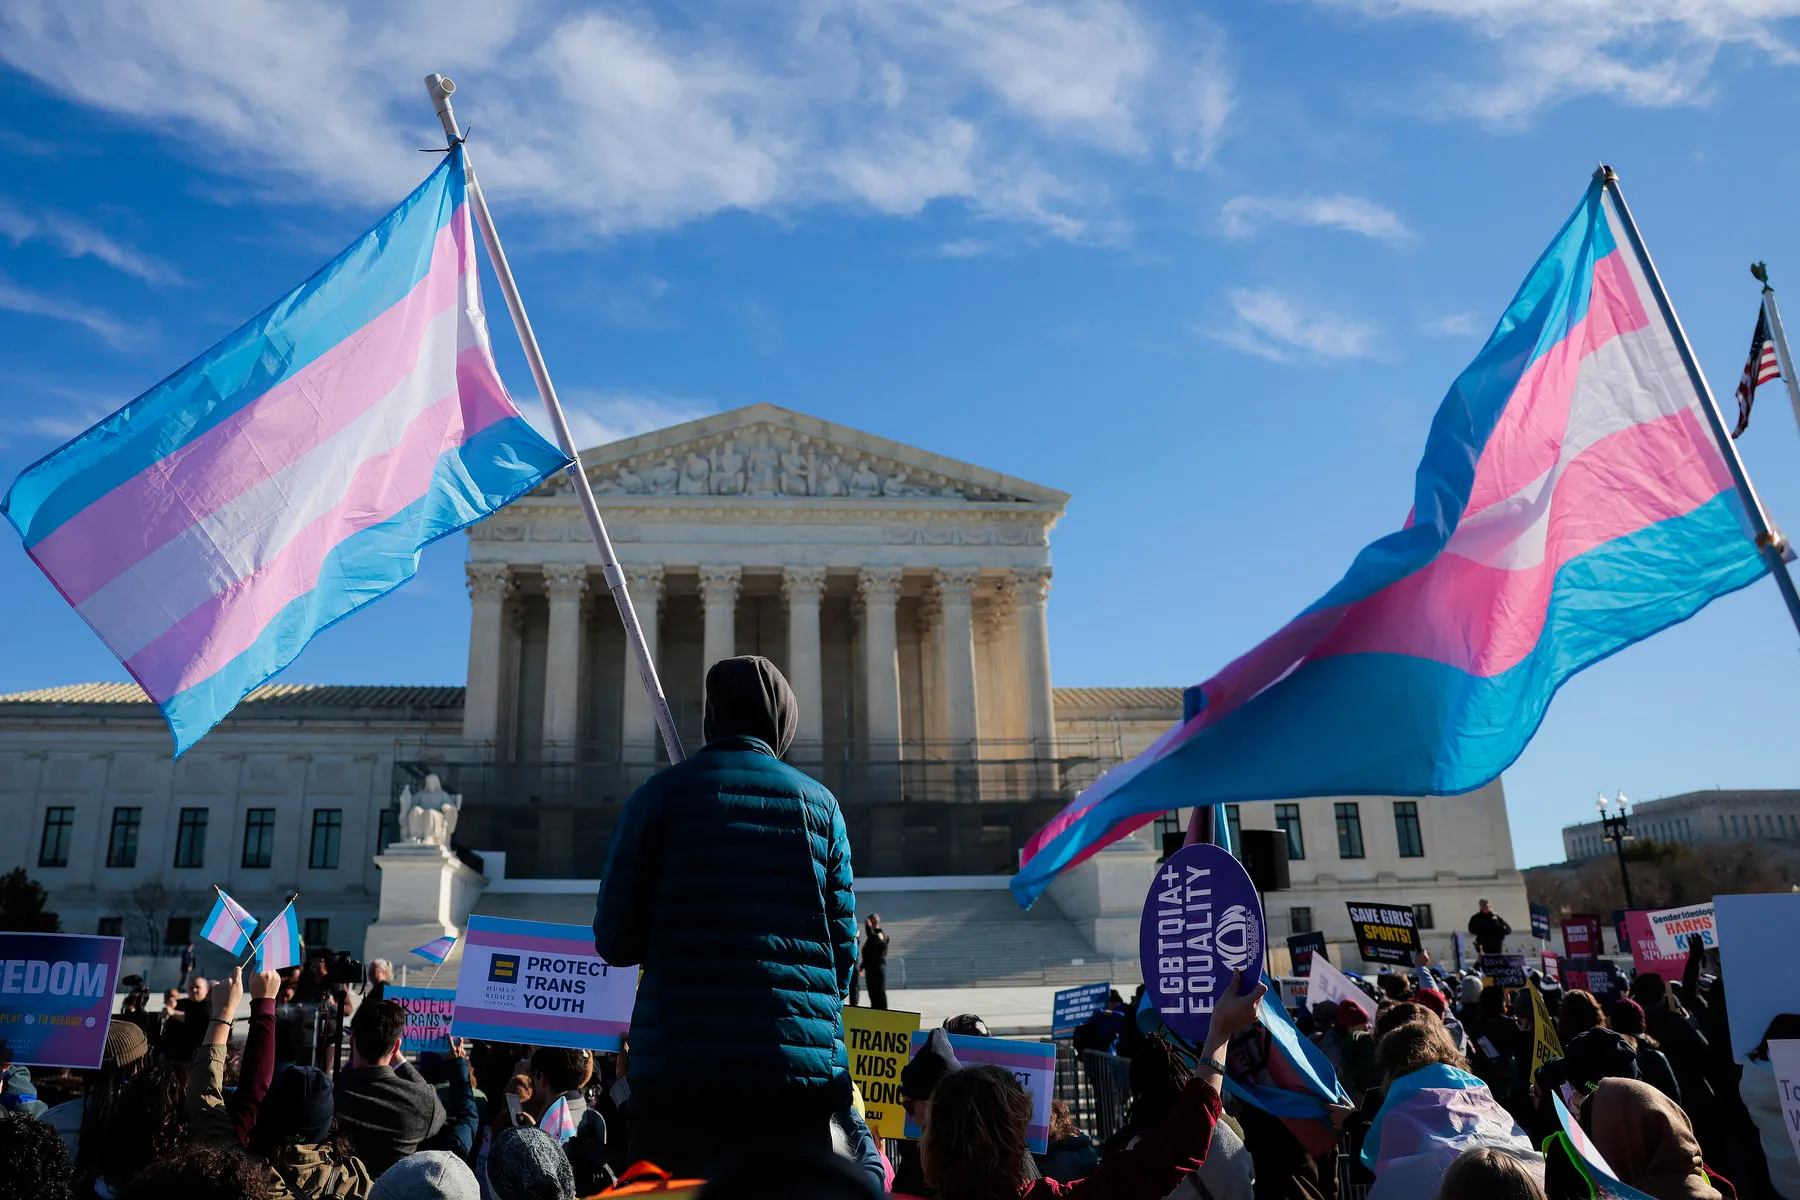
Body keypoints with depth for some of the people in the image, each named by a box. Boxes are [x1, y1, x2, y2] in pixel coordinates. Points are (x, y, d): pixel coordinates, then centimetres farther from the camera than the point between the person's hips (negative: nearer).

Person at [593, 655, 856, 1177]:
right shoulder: (819, 803, 8)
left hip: (682, 1062, -2)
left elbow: (615, 942, 3)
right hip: (801, 1069, 2)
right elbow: (843, 949, 9)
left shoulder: (660, 795, 2)